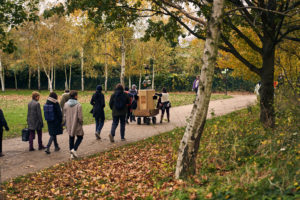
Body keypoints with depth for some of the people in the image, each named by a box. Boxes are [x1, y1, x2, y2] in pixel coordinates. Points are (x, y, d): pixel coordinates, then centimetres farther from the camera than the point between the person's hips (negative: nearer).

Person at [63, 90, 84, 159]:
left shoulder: (66, 104, -1)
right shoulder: (78, 105, -17)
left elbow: (64, 115, 4)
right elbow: (80, 117, -15)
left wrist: (65, 124, 16)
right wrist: (81, 123, 2)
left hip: (69, 125, 5)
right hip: (76, 125, -5)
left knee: (71, 138, 13)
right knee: (80, 137, 13)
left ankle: (72, 154, 16)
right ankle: (74, 149, -5)